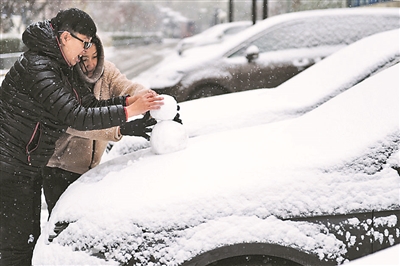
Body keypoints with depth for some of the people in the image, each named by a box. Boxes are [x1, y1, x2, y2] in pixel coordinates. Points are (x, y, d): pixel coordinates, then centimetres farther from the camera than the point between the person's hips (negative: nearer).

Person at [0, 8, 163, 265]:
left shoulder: (58, 67, 11)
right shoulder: (37, 68, -22)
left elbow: (84, 105, 11)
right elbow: (77, 117, -26)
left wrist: (128, 100, 0)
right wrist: (129, 111, -23)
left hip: (28, 168, 11)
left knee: (29, 237, 15)